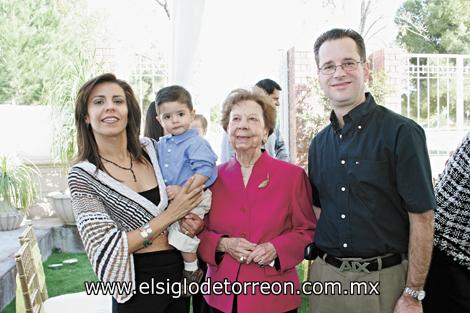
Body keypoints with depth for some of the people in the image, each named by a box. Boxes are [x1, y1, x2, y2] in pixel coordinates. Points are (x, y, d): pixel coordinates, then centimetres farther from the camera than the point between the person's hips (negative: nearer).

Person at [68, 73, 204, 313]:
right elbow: (108, 248, -16)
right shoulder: (82, 176, -11)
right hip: (138, 283, -4)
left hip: (180, 271, 4)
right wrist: (170, 215, -19)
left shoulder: (152, 150, -2)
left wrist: (195, 221, -10)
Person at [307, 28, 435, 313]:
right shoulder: (319, 143, 6)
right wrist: (319, 262, 5)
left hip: (384, 279, -4)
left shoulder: (402, 132, -11)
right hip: (325, 275, 5)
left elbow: (422, 216, -13)